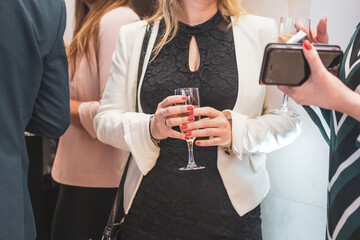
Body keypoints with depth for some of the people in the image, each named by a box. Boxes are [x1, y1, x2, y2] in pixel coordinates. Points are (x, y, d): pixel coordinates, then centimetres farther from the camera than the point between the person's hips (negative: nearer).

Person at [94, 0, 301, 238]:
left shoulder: (261, 32, 3)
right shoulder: (134, 36, 6)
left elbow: (288, 120, 0)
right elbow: (105, 120, 4)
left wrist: (235, 132, -19)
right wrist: (150, 128, -17)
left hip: (231, 209, -1)